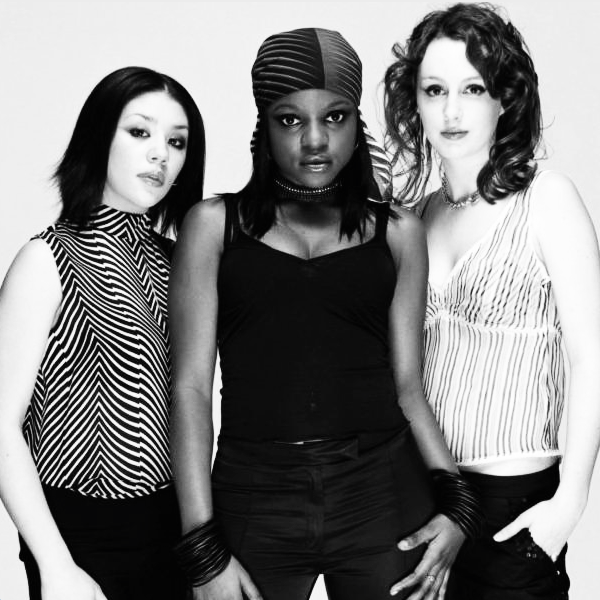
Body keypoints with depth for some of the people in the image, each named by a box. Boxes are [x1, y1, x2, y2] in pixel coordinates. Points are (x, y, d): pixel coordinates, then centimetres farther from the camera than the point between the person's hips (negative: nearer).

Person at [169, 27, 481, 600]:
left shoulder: (398, 232, 7)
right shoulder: (215, 224, 2)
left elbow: (406, 385, 8)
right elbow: (191, 387, -2)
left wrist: (453, 499, -7)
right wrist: (204, 551, -9)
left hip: (382, 495, 1)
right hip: (255, 502, -1)